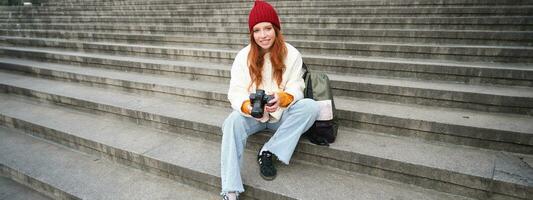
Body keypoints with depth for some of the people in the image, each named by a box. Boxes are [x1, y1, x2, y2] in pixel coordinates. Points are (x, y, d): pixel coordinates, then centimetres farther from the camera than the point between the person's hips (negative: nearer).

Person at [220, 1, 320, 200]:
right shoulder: (243, 56, -7)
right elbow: (236, 92, -12)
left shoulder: (291, 54, -9)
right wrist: (248, 107, -36)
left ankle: (267, 152, -18)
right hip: (252, 114, 0)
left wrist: (282, 98, -36)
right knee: (232, 122, -32)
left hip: (282, 114, 1)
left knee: (311, 107, -26)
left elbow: (296, 89, -11)